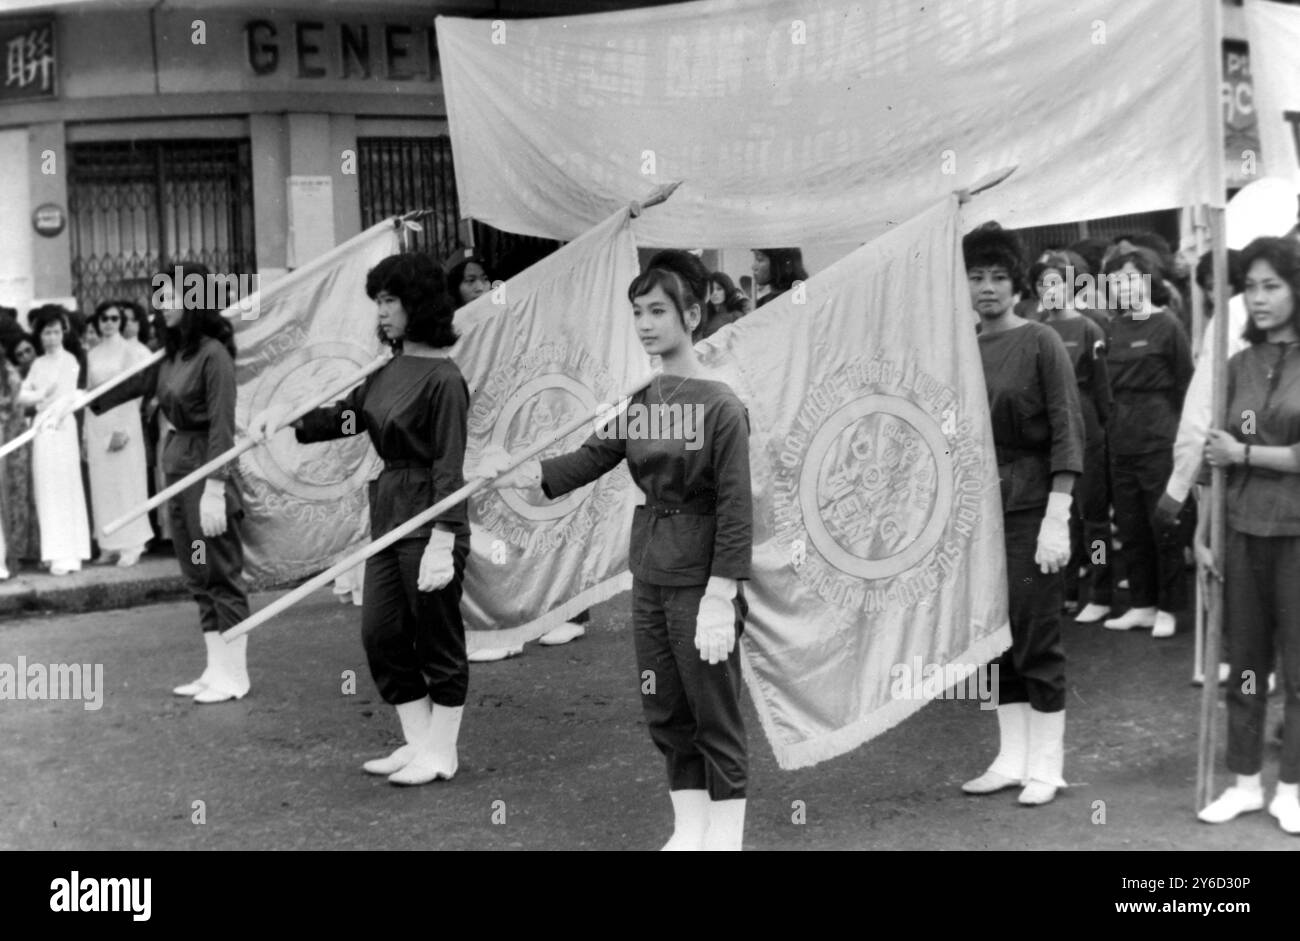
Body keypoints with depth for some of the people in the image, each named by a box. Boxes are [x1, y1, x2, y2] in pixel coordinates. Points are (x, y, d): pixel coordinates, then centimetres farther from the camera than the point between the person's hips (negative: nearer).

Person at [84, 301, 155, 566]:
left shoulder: (131, 350, -2)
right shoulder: (92, 355, 12)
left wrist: (124, 429, -14)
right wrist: (86, 435, 7)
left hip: (123, 420, -5)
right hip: (96, 422, 5)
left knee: (126, 478, -3)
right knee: (102, 482, 4)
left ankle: (131, 545, 1)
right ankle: (108, 543, 9)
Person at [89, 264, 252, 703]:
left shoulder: (214, 354, -15)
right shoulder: (170, 355, 8)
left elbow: (222, 425, -19)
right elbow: (133, 383, 18)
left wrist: (214, 490, -22)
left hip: (207, 469, -8)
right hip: (177, 468, 8)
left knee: (221, 573, 0)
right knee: (197, 576, 13)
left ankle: (235, 675, 10)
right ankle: (217, 670, 22)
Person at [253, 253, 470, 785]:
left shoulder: (443, 378, -15)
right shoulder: (389, 367, 10)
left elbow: (449, 466, -17)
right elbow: (349, 416, 16)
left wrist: (442, 542, -21)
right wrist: (287, 419, 2)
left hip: (429, 520, -9)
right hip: (387, 513, 9)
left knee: (436, 639, 4)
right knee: (380, 632, 12)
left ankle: (440, 753, 19)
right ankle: (418, 742, 26)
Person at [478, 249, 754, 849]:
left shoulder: (721, 405, -15)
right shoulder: (639, 397, 7)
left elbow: (735, 511, -16)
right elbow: (594, 456, 0)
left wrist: (719, 601, -19)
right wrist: (521, 473, -14)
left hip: (700, 583, -7)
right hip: (649, 578, 7)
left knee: (716, 720, 4)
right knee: (666, 716, 16)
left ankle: (725, 838, 17)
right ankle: (688, 833, 30)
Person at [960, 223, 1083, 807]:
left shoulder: (1041, 344, -7)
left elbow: (1067, 434, -10)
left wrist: (1057, 519, -16)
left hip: (1031, 507, -5)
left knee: (1036, 640, 0)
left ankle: (1046, 768, 11)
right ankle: (1011, 760, 21)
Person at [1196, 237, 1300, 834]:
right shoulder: (1239, 366, 8)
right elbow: (1213, 457, 7)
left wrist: (1244, 454, -6)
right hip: (1243, 531, 4)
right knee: (1244, 661, 10)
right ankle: (1245, 782, 22)